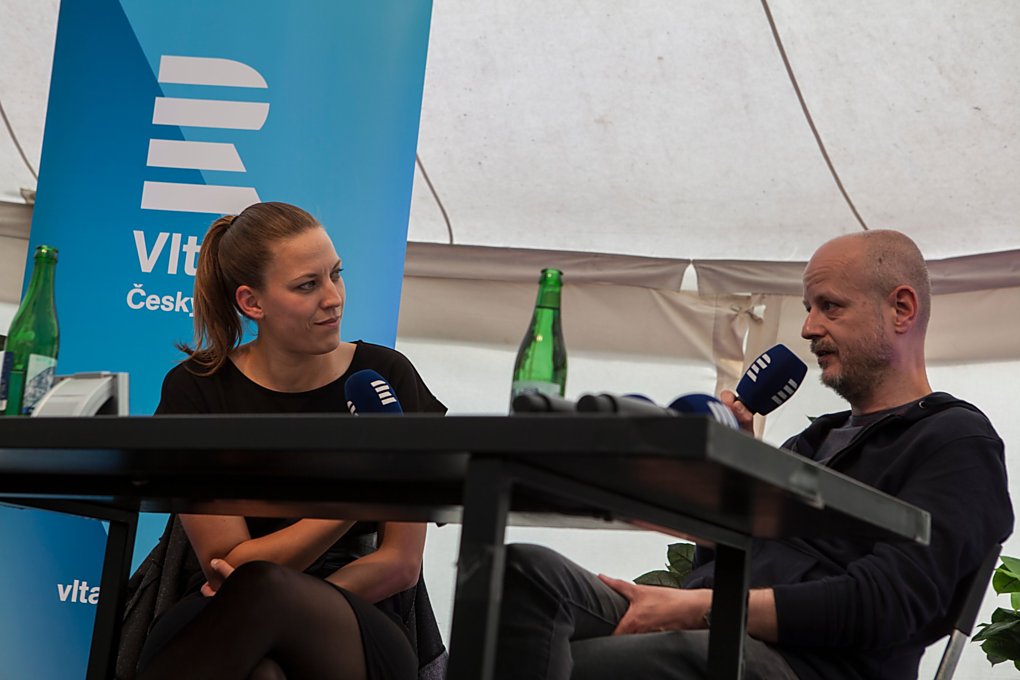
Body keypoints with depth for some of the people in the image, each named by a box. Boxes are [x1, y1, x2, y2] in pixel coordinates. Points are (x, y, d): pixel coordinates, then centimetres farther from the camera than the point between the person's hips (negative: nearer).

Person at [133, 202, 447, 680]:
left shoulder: (384, 378, 3)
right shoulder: (195, 390, 2)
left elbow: (401, 565, 1)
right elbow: (227, 564, -4)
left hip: (364, 635, 1)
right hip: (223, 628, 0)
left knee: (261, 589, -37)